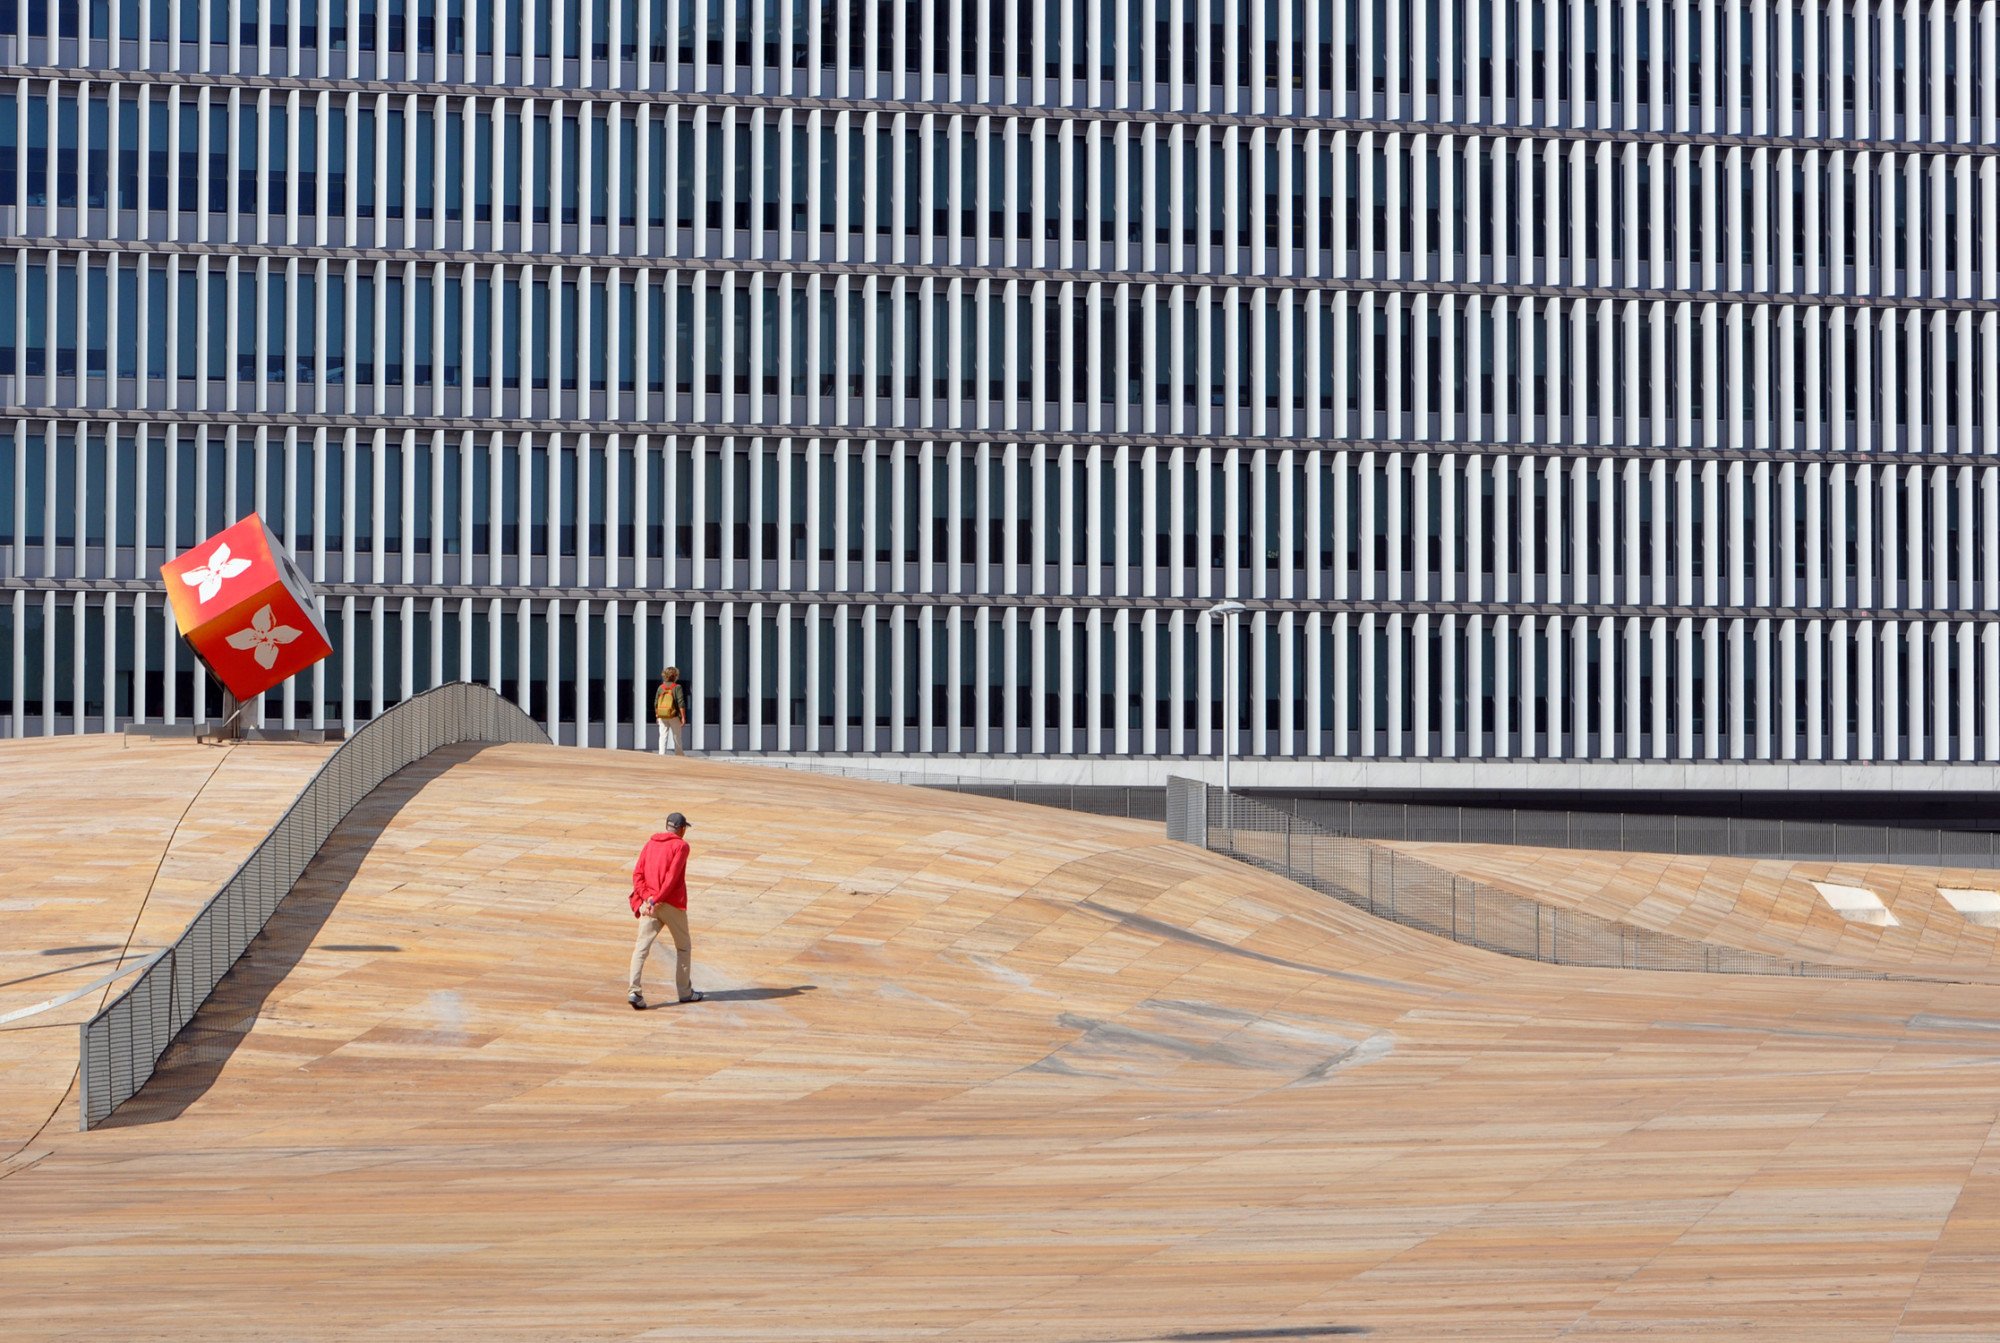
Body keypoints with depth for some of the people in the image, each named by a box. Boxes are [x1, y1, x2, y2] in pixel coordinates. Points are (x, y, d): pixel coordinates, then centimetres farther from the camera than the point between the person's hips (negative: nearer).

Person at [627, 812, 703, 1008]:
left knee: (641, 948, -3)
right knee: (683, 946, 15)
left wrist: (647, 898, -7)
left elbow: (637, 874, 2)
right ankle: (684, 992, 21)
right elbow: (672, 876, -15)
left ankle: (634, 991, -19)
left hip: (649, 905, 4)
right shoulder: (681, 845, -3)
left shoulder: (650, 844, 13)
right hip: (672, 905, -4)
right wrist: (656, 900, -16)